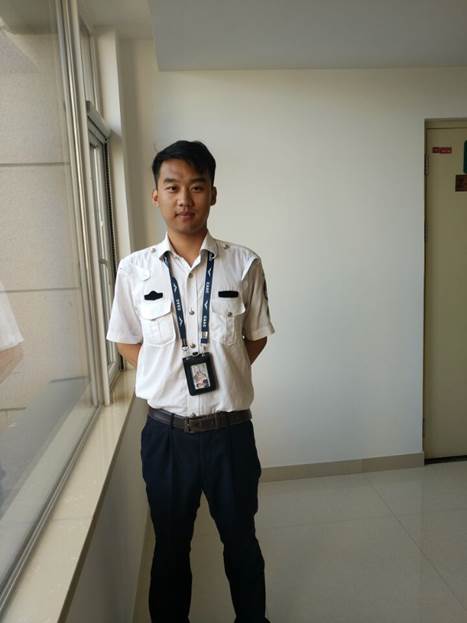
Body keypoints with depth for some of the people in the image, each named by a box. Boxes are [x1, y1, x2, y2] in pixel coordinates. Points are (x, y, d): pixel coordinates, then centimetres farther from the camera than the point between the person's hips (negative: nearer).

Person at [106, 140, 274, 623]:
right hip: (167, 432, 1)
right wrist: (169, 374, -4)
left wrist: (222, 375, -5)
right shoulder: (134, 269, -6)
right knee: (170, 546, 21)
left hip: (229, 429, 0)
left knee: (241, 541, 22)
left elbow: (256, 338, 5)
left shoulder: (243, 265, -8)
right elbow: (126, 343, 6)